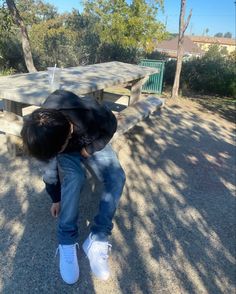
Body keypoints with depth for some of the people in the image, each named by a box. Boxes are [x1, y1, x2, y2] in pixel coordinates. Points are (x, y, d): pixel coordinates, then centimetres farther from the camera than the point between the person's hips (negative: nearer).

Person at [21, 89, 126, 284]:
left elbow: (111, 125, -16)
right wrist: (56, 199, 1)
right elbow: (50, 171, -12)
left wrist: (90, 148, -21)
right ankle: (67, 242, -18)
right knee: (74, 177, -31)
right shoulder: (43, 136, -31)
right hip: (68, 152, 0)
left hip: (93, 143, 0)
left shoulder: (92, 113, -41)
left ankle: (98, 239, -18)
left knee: (116, 178, -23)